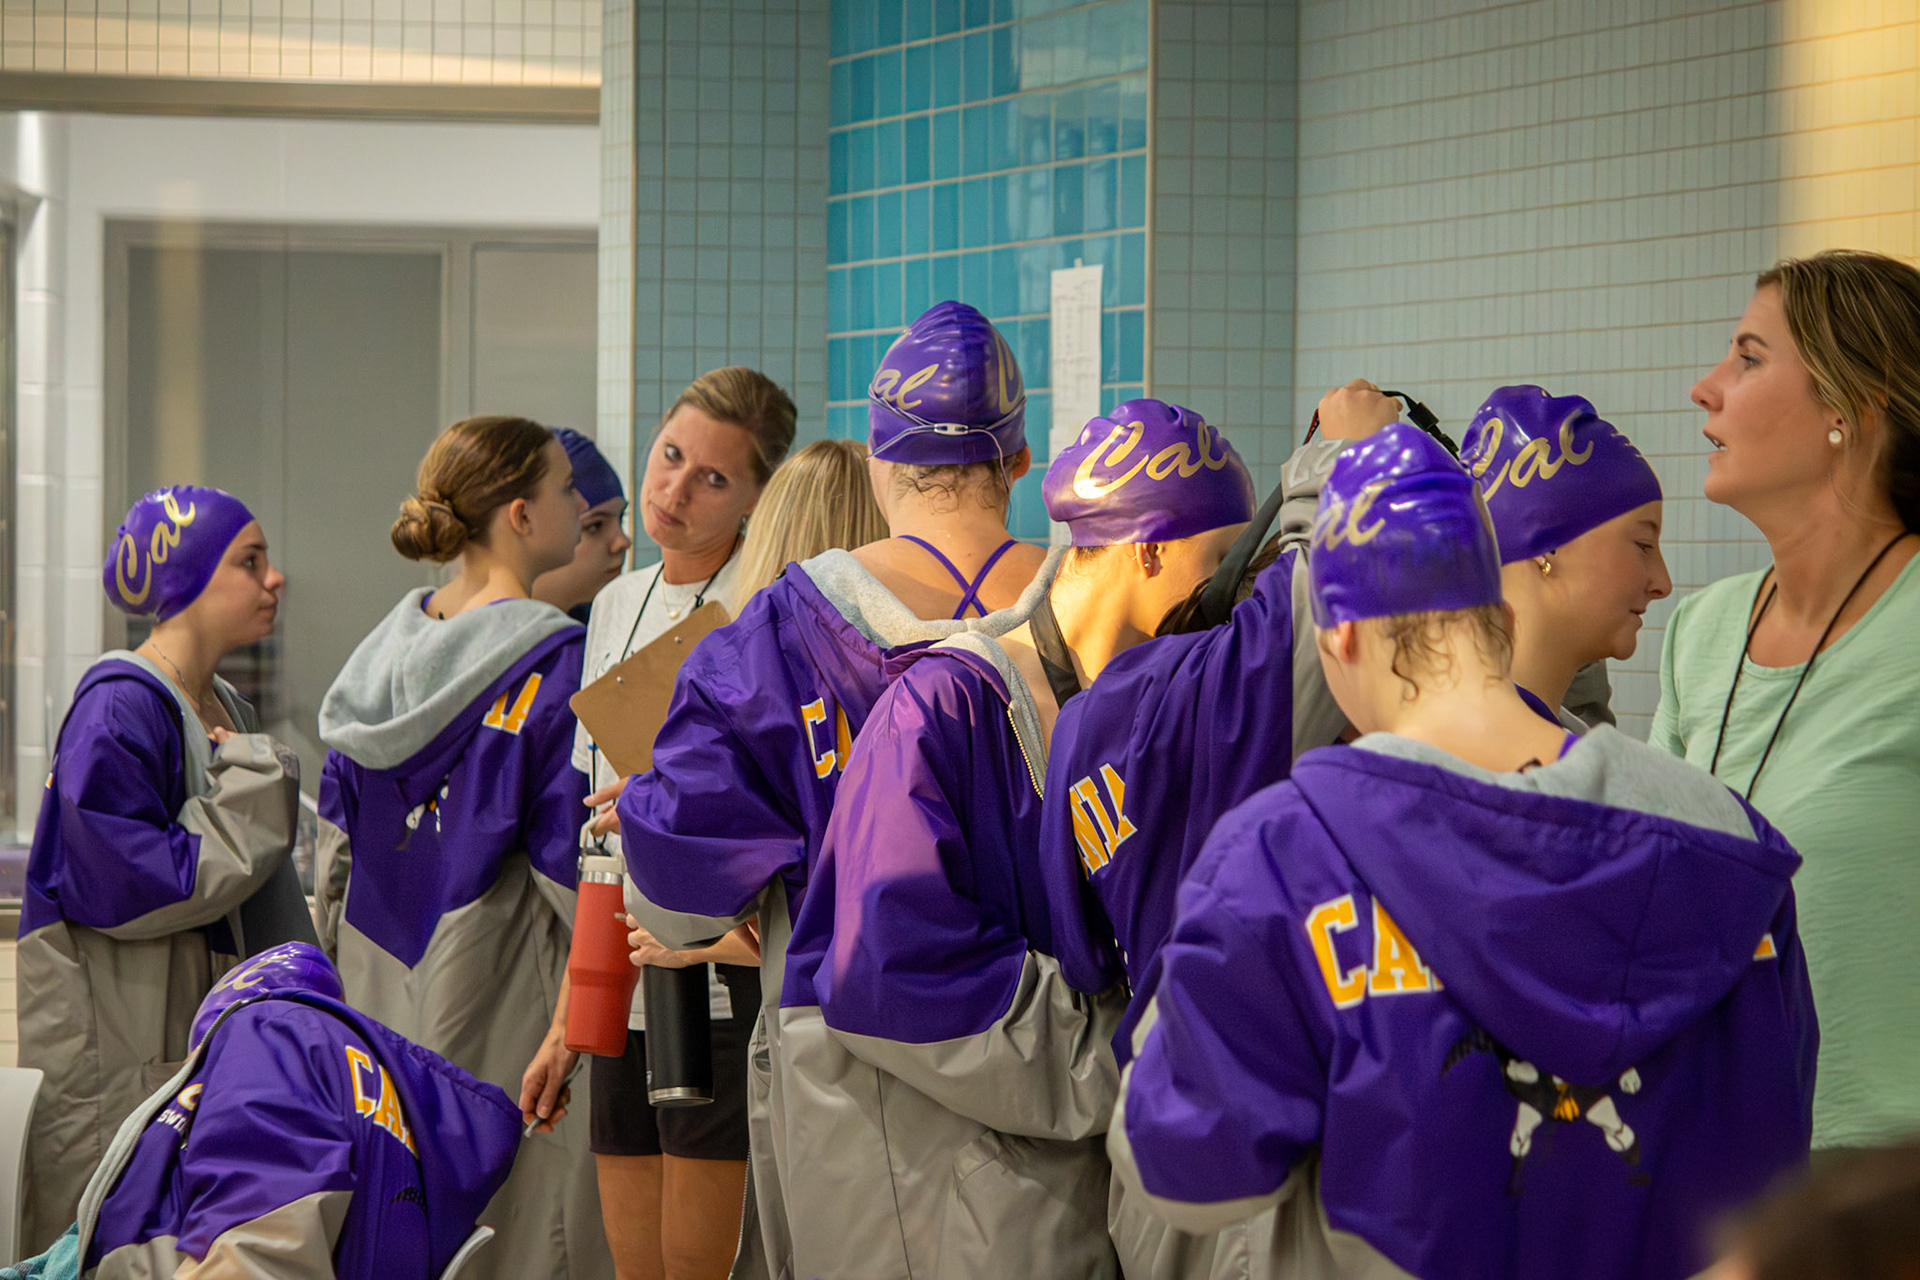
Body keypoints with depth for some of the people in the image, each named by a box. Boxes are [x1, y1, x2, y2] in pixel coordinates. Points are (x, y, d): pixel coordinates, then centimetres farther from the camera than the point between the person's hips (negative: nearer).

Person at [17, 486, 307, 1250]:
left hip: (204, 1030, 9)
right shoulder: (119, 708, -15)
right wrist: (250, 792, -16)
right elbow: (123, 884, -24)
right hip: (115, 1054, -9)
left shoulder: (227, 712, 14)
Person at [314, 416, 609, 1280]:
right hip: (502, 984, -7)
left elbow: (338, 839, 13)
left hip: (383, 982, 8)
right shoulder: (554, 663, -13)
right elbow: (571, 853, -16)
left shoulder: (392, 643, 9)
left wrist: (351, 964, 22)